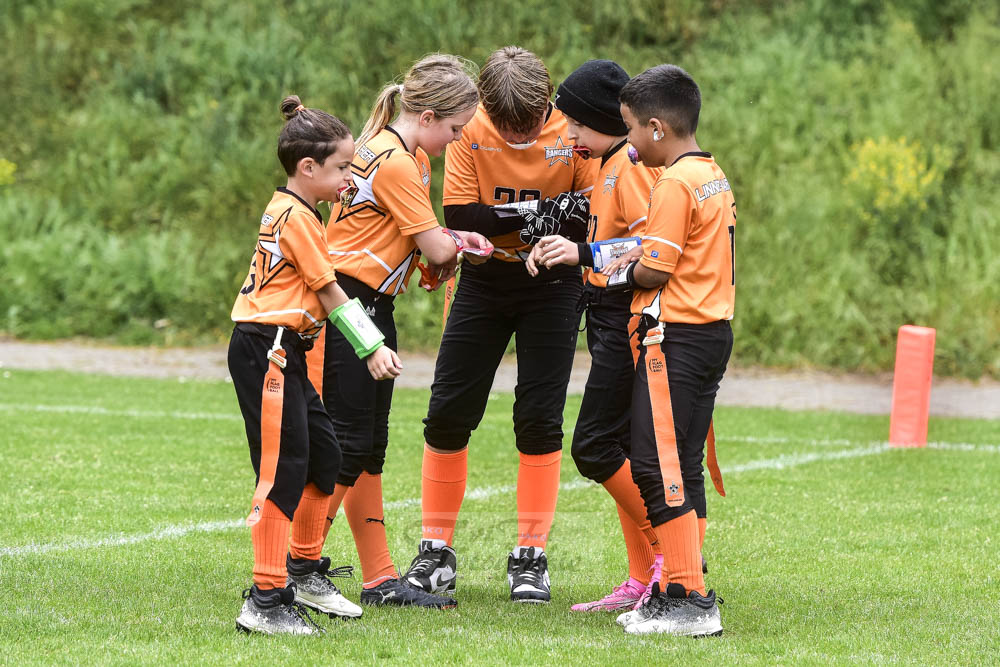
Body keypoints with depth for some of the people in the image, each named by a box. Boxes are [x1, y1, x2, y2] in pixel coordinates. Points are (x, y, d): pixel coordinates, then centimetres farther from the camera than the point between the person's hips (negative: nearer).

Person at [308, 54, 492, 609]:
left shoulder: (405, 154, 14)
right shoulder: (394, 162, -18)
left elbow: (412, 232, 23)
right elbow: (436, 250, -17)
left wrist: (449, 241, 3)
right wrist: (457, 247, 6)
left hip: (373, 308, 10)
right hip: (349, 305, -10)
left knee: (369, 445, 9)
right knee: (350, 443, -8)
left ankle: (380, 580, 11)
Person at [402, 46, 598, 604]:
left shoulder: (574, 133, -16)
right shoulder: (471, 132, -13)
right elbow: (460, 216, -17)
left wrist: (553, 224, -34)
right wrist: (533, 212, -28)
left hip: (552, 284, -1)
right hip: (484, 280, 1)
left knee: (539, 420, -5)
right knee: (449, 413, 0)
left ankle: (531, 556, 5)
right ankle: (437, 551, 12)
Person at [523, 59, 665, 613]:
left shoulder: (632, 166, -14)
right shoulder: (608, 165, 17)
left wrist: (584, 254, -30)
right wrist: (559, 252, 8)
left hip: (628, 320, -10)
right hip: (610, 320, 10)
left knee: (595, 447, -11)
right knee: (625, 449, 10)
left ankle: (671, 551, -5)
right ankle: (642, 581, 12)